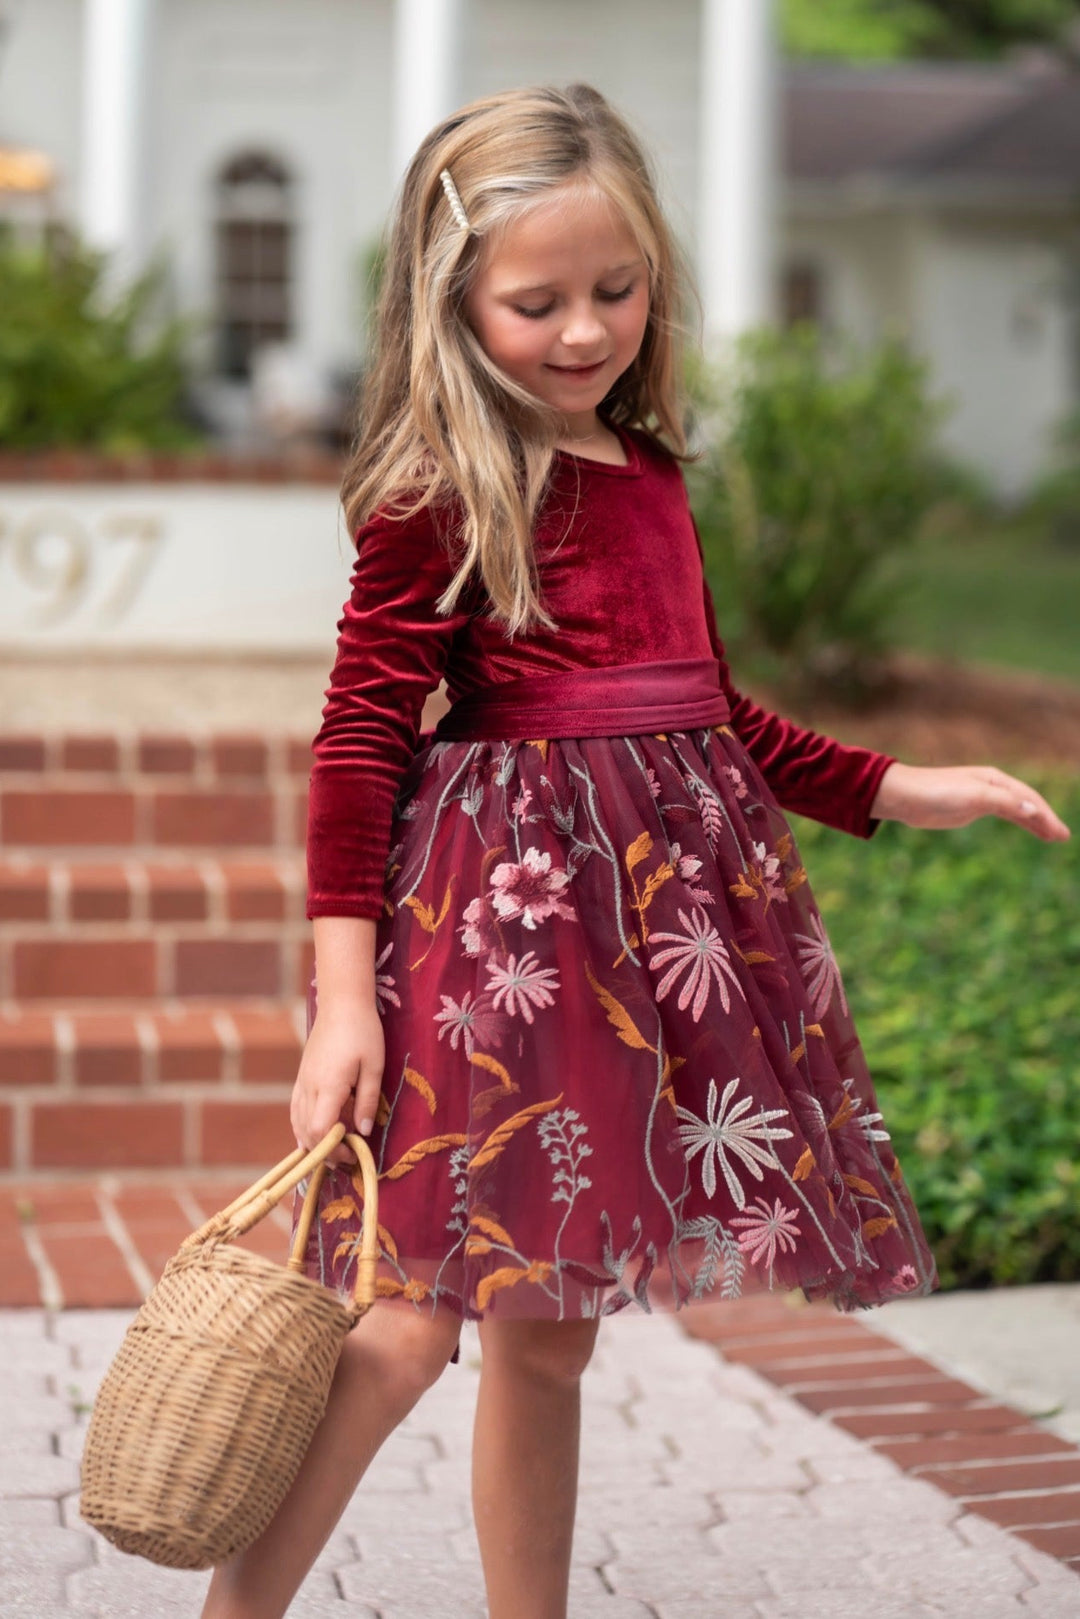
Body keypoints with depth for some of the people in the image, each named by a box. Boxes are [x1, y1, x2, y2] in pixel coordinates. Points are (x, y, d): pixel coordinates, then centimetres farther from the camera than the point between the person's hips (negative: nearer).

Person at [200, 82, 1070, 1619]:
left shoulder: (648, 477, 14)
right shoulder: (438, 495, -8)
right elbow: (359, 740, -10)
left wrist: (899, 790, 24)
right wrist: (345, 989, -16)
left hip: (662, 894, 7)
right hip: (502, 905, -7)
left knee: (551, 1329, 13)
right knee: (411, 1320, -10)